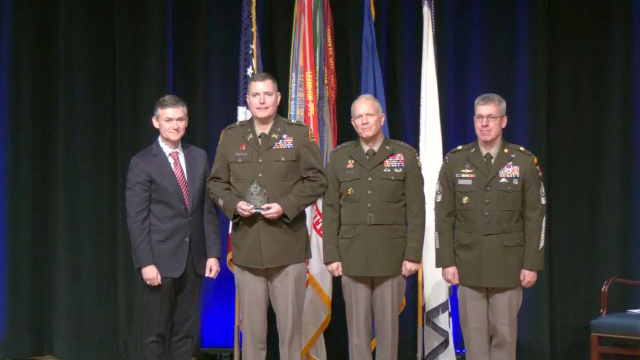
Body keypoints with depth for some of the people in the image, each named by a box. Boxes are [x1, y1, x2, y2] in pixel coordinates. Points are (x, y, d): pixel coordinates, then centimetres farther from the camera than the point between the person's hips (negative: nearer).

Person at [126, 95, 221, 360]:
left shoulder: (199, 157, 9)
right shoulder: (142, 163, -5)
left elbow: (208, 210, 10)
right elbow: (136, 219, -8)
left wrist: (213, 253, 3)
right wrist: (145, 263, -15)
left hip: (194, 259, 4)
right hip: (161, 259, -4)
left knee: (187, 331, 10)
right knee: (156, 331, 5)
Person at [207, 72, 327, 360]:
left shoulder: (299, 134, 3)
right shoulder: (230, 136, 9)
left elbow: (316, 180, 0)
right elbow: (216, 182, 13)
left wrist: (286, 206, -13)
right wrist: (233, 204, -7)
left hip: (288, 245, -2)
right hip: (246, 246, 2)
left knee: (290, 321, 4)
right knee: (251, 324, 8)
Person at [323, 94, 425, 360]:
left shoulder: (405, 156, 0)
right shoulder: (339, 157, 5)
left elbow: (416, 210, -1)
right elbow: (330, 210, 4)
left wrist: (413, 255, -6)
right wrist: (331, 255, -1)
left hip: (392, 257, -1)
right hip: (352, 257, 1)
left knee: (388, 326, 6)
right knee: (357, 327, 6)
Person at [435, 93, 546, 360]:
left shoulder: (524, 161, -2)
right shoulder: (455, 161, 1)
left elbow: (536, 217, -2)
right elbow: (444, 216, 2)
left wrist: (532, 263, -6)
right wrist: (446, 261, -4)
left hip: (508, 264, -1)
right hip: (468, 263, 1)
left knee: (504, 335, 5)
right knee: (474, 335, 5)